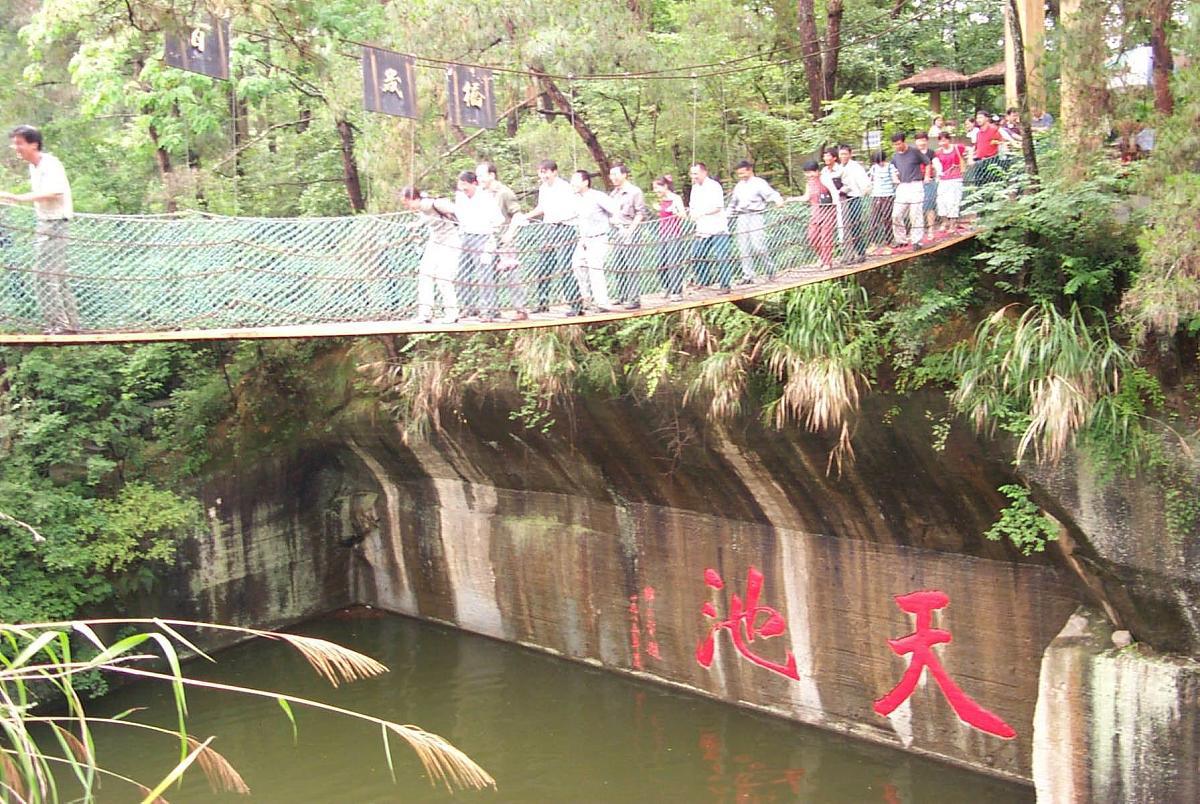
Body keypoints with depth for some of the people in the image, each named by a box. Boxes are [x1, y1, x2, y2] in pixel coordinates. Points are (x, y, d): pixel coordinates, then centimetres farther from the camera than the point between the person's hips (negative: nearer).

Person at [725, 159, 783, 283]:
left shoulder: (759, 183, -1)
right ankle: (748, 275, 4)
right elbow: (732, 204, 30)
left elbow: (771, 194, -13)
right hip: (742, 218, 6)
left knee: (758, 245, -14)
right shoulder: (738, 186, 20)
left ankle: (769, 270, 5)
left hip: (756, 216, -6)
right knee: (743, 247, 0)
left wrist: (778, 200, -32)